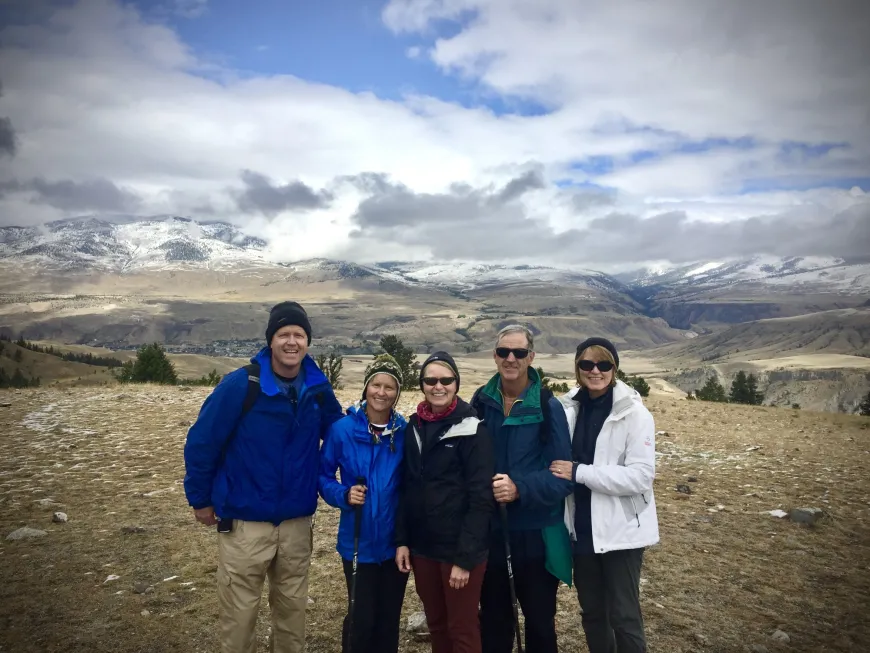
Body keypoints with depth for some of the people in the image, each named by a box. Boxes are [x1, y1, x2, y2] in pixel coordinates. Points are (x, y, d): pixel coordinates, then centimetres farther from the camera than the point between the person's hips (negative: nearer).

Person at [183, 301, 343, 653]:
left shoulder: (319, 389, -4)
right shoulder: (240, 385, -16)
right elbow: (201, 443, -9)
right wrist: (200, 499, -1)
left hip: (297, 522, 4)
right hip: (244, 522, -3)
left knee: (292, 608, 18)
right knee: (239, 614, 10)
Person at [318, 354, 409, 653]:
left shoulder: (405, 431, -7)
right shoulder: (342, 429, -11)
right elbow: (323, 475, -1)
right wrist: (344, 495, -20)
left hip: (396, 541, 2)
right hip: (359, 542, -2)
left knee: (389, 617, 16)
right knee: (362, 618, 7)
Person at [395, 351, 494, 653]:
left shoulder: (472, 429, -12)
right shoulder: (414, 426, 6)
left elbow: (481, 498, -15)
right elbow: (407, 488, 10)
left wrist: (465, 556, -17)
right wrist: (402, 540, 3)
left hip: (460, 548, -5)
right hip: (423, 546, 5)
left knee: (462, 628, 7)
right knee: (436, 624, 17)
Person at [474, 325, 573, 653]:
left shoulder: (548, 407, -12)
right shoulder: (481, 401, -1)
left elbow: (562, 475, -14)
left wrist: (520, 488, -27)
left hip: (535, 532, -3)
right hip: (488, 529, 3)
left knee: (539, 617, 16)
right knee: (492, 615, 19)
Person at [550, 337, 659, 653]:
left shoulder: (634, 413, -13)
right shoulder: (570, 407, 2)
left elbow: (641, 475, -20)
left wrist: (579, 472, -22)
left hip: (621, 531, -5)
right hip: (582, 529, 5)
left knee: (623, 615, 5)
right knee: (591, 611, 19)